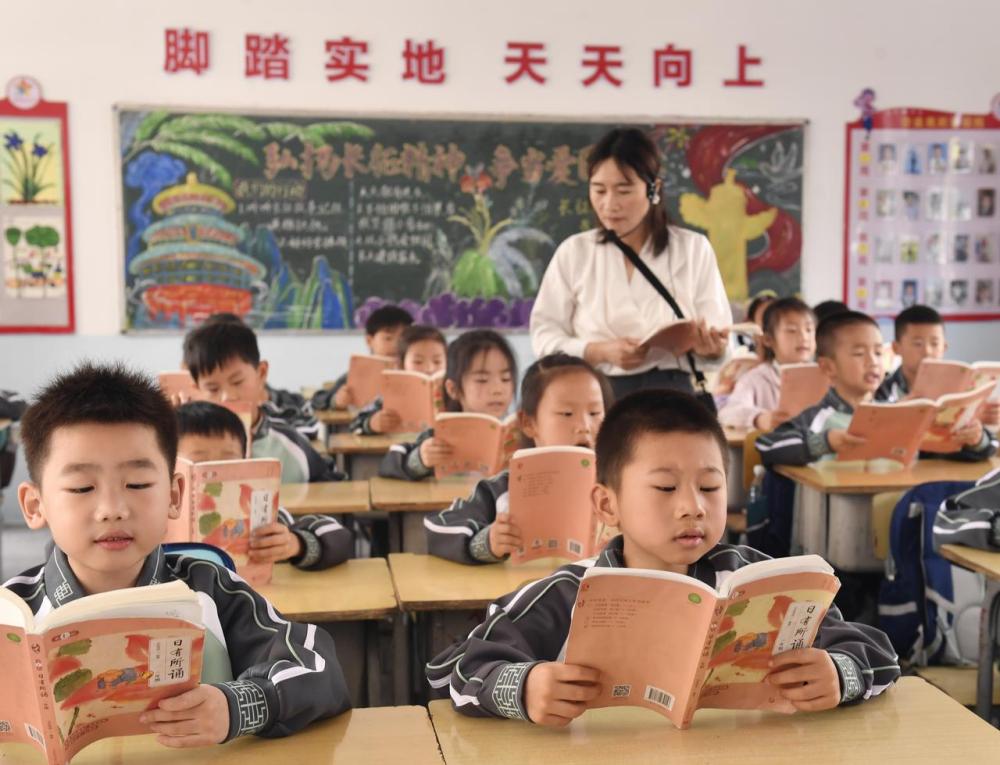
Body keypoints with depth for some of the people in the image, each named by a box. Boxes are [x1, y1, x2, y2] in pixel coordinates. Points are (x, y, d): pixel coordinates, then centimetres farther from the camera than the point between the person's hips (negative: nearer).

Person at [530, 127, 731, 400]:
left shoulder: (694, 249, 8)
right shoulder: (573, 252, 8)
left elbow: (718, 345, 5)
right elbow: (544, 335, 4)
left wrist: (710, 347, -18)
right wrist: (599, 352, -13)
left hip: (673, 394, 0)